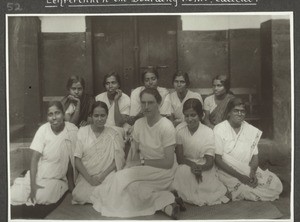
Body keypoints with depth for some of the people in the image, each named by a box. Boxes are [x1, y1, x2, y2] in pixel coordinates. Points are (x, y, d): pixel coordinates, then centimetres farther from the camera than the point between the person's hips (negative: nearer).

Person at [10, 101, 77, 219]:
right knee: (13, 197, -15)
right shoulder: (43, 129, -6)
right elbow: (35, 158, -9)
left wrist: (70, 179, -4)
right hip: (36, 175, 2)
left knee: (42, 197, -30)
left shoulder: (72, 130, -9)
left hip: (55, 179, -2)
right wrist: (33, 184, -16)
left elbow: (72, 158, -2)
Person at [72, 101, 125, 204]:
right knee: (80, 195, -29)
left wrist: (103, 176, -13)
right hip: (86, 176, 1)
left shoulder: (113, 134, 7)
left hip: (107, 177, 0)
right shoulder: (82, 131, 6)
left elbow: (118, 160, 1)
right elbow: (77, 159, 1)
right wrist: (89, 178, -11)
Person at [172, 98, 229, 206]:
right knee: (183, 171, -32)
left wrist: (200, 168, -33)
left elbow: (210, 162, -10)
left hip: (205, 169, 0)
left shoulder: (208, 132, -8)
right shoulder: (180, 129, -5)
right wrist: (192, 165, -27)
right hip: (185, 165, 1)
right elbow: (179, 158, -7)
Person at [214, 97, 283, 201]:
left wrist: (253, 172, -13)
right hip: (227, 172, -5)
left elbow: (255, 156, 9)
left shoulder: (252, 130, 8)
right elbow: (217, 159, -12)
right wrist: (239, 176, -19)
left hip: (248, 170, 6)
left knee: (275, 183, -13)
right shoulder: (219, 130, -7)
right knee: (244, 188, -33)